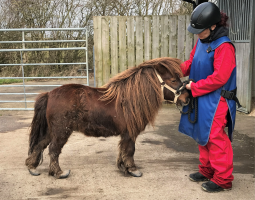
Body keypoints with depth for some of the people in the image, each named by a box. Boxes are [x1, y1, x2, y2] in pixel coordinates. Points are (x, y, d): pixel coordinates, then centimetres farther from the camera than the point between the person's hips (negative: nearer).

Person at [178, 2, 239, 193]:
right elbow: (192, 62, 14)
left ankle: (223, 179, 11)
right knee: (203, 134, 17)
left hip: (216, 100, -9)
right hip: (202, 98, 9)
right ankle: (207, 170, 32)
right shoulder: (201, 41, 6)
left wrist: (194, 87, -16)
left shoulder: (224, 46, -21)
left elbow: (219, 78, -24)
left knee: (215, 137, -3)